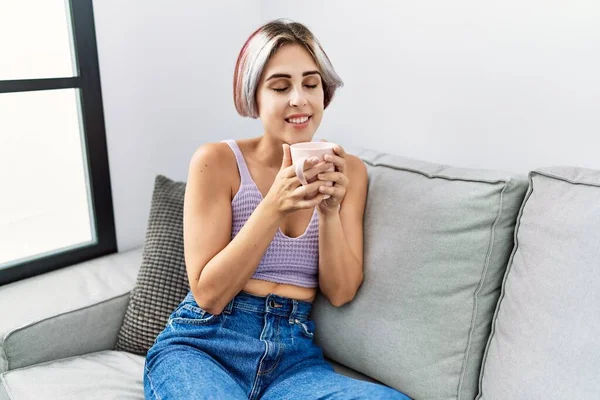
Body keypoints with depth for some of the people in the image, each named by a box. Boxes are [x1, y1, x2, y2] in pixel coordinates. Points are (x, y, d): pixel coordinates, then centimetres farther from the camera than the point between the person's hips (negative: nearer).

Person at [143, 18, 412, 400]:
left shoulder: (349, 170, 4)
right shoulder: (216, 161, -7)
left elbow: (340, 292, 0)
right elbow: (208, 294, -9)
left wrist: (330, 210, -17)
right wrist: (274, 207, -21)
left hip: (295, 355, 3)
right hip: (204, 344, -2)